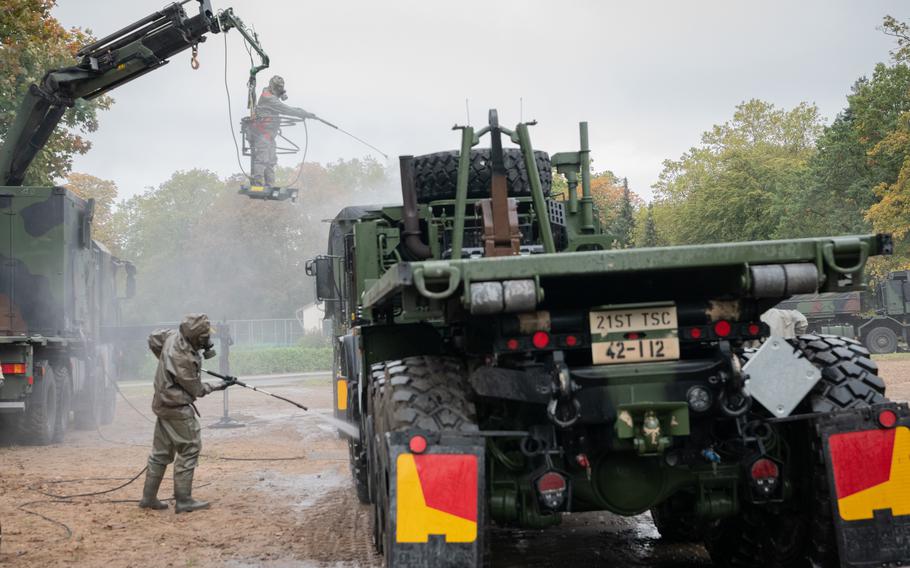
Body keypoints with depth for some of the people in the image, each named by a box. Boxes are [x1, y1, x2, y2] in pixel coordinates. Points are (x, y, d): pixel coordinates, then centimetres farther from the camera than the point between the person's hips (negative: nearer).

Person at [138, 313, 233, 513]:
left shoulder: (174, 336, -6)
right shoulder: (183, 359, -29)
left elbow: (153, 338, 15)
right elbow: (196, 389, -15)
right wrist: (217, 386, -1)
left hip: (163, 403, 9)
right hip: (177, 408, -9)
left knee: (161, 451, 15)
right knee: (189, 450, -2)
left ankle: (149, 497, 21)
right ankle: (183, 500, -1)